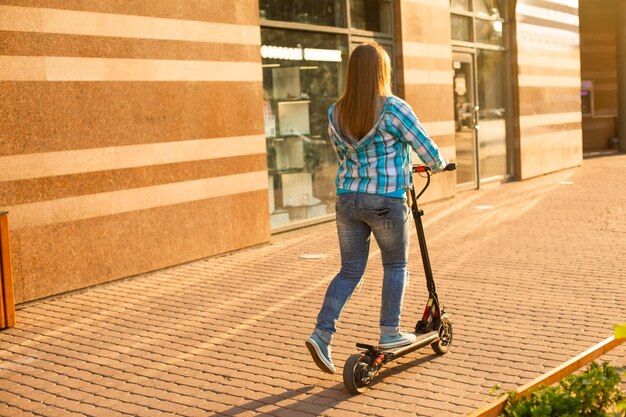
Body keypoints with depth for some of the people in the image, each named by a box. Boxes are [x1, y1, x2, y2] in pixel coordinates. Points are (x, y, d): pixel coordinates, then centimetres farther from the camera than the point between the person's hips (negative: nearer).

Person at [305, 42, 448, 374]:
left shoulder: (335, 113, 4)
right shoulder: (393, 109, -13)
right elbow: (427, 151, -6)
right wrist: (439, 165, 16)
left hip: (347, 199, 5)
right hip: (387, 202, -5)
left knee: (350, 271, 13)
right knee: (395, 266, 16)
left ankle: (321, 333, 4)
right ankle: (389, 333, 22)